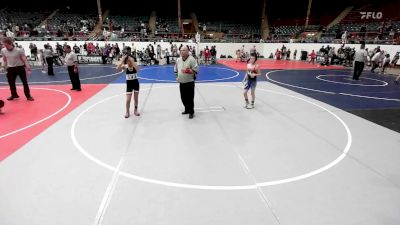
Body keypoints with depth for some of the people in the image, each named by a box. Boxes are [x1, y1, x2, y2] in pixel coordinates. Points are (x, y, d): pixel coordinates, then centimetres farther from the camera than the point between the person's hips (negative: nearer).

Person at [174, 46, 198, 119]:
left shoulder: (191, 59, -12)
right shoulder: (178, 60, 7)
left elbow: (195, 70, -15)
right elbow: (176, 69, 20)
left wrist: (188, 71, -29)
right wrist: (176, 76, 9)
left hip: (189, 82, -6)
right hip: (181, 83, 6)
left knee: (190, 98, -2)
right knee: (183, 98, 15)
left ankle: (191, 112, 12)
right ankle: (187, 109, 33)